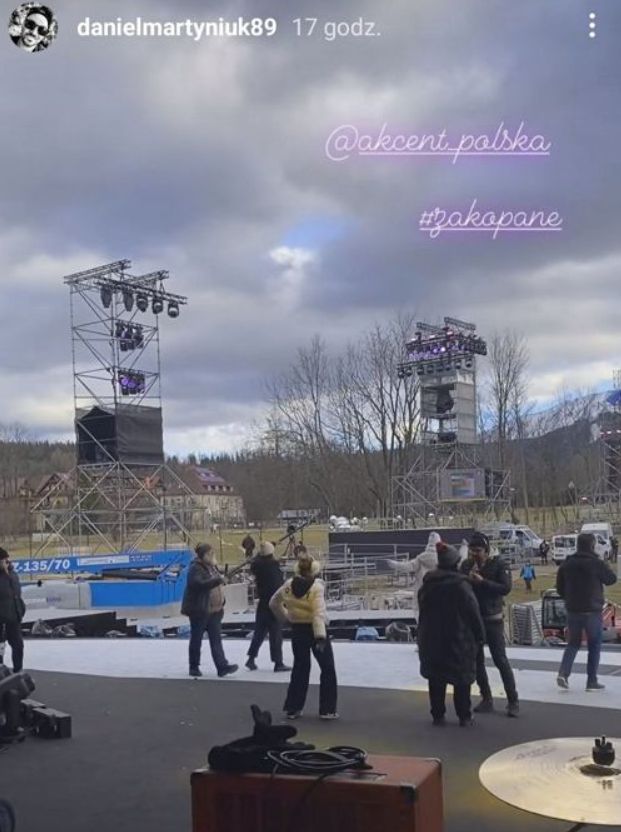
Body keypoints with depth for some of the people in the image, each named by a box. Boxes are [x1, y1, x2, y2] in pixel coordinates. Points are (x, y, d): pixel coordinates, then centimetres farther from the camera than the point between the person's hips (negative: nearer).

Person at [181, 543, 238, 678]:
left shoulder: (211, 567, 14)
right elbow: (198, 584, -30)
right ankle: (194, 667, 16)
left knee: (216, 639, 0)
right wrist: (217, 580, -34)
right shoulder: (195, 568, -13)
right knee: (196, 639, 5)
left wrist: (221, 602, 17)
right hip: (199, 610, -7)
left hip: (214, 610, 7)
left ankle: (222, 667, -5)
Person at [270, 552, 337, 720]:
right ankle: (327, 710, 8)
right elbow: (318, 613, -25)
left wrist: (285, 617, 21)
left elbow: (274, 603, 11)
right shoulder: (317, 586, -17)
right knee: (328, 669, 8)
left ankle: (292, 708, 21)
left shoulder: (288, 585, -1)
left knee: (300, 668, 19)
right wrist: (320, 636, -29)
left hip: (297, 631, 5)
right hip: (314, 630, -5)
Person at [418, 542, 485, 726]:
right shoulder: (460, 585, -15)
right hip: (458, 640, -5)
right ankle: (464, 716, 11)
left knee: (436, 679, 13)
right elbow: (473, 612, -13)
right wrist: (480, 635, -4)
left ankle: (438, 715, 16)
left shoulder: (427, 584, 4)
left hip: (431, 639, 5)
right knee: (461, 679, 7)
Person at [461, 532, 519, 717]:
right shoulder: (466, 565, 2)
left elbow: (506, 588, -22)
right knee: (477, 661, 9)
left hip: (492, 619, -4)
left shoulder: (498, 565, -9)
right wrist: (468, 579, -21)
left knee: (501, 660, -4)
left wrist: (482, 581, -27)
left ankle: (513, 701, 4)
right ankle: (486, 699, 20)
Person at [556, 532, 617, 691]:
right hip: (592, 611, -4)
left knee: (573, 643, 15)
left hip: (573, 610, 4)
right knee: (594, 645, 9)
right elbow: (612, 579, 2)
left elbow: (560, 588, 6)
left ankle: (563, 673, -3)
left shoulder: (566, 564, 1)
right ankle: (592, 681, 11)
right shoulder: (596, 563, -13)